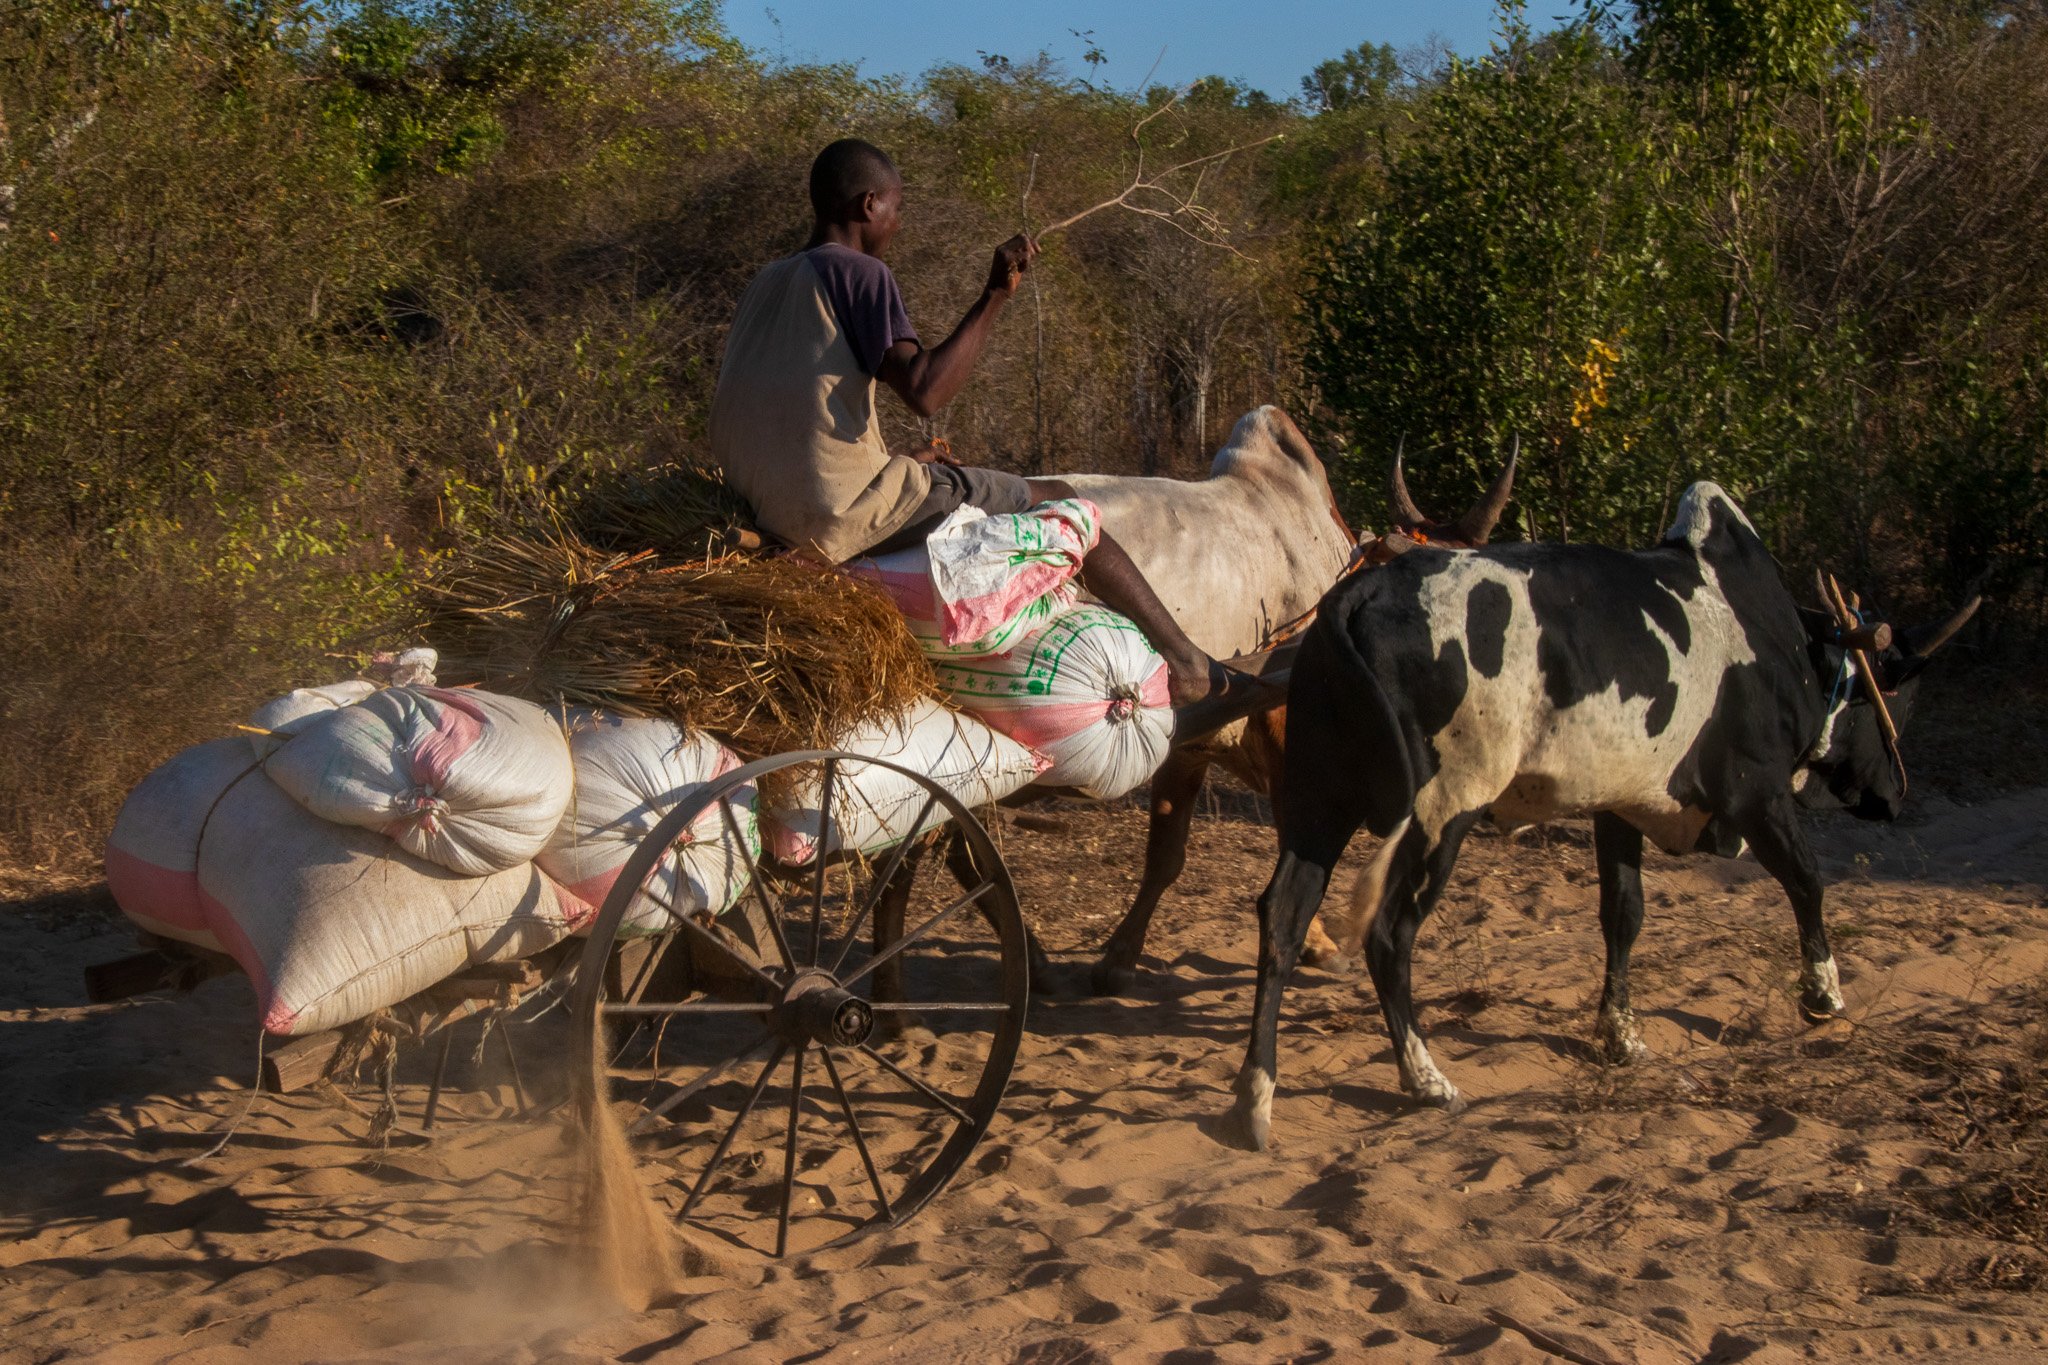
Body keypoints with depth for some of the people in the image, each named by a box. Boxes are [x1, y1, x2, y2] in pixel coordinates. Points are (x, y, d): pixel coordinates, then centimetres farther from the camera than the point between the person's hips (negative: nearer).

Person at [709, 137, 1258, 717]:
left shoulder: (765, 285, 16)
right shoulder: (859, 273, -8)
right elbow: (925, 391, -22)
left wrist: (903, 461, 26)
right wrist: (995, 295, -16)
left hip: (769, 512, 9)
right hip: (850, 515, -9)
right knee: (1056, 502, 2)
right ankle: (1188, 666, 2)